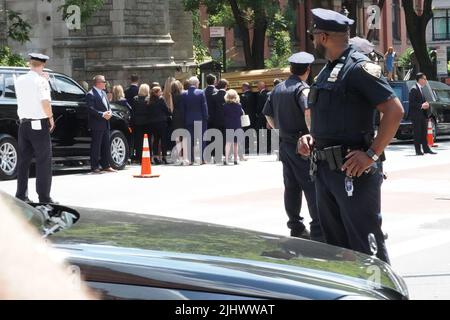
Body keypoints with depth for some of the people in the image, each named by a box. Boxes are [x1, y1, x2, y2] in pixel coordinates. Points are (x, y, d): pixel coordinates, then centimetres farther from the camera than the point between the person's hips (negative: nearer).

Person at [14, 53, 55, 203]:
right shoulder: (41, 81, -12)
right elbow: (45, 102, -20)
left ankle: (21, 195, 11)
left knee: (23, 160, 11)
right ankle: (44, 196, -5)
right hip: (39, 124, -6)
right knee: (44, 161, -2)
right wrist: (51, 118, -8)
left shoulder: (19, 81, 8)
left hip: (23, 124, 6)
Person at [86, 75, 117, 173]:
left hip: (105, 124, 9)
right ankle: (95, 167, 0)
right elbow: (91, 109, -17)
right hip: (97, 125, -9)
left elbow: (108, 106, 23)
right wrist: (102, 114, -21)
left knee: (106, 145, 11)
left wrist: (109, 113, 2)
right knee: (96, 146, -4)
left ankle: (106, 165, 18)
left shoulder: (103, 93, 18)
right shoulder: (91, 94, -10)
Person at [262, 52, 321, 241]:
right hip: (301, 145, -8)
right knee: (311, 187, -6)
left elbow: (268, 115, 17)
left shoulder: (278, 89, 12)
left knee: (291, 186, 12)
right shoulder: (302, 89, -12)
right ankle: (318, 231, -7)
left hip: (285, 144, 8)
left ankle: (296, 228, 17)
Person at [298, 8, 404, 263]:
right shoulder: (327, 72, 17)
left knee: (366, 245, -8)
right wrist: (310, 138, 8)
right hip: (325, 169, 9)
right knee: (335, 242, 14)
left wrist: (371, 155, -20)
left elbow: (395, 110, -18)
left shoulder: (359, 67, -11)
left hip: (354, 170, -9)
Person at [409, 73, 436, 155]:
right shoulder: (414, 89, -12)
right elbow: (411, 103, -17)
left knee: (424, 132, 9)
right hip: (416, 114, -9)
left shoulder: (421, 89, 17)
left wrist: (426, 104, 6)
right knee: (417, 132, -5)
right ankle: (418, 150, -2)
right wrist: (421, 106, -21)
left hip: (423, 114, 9)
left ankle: (426, 148, 11)